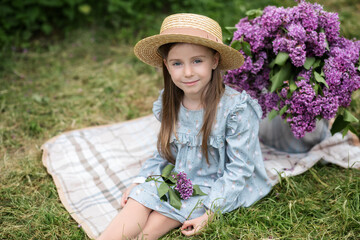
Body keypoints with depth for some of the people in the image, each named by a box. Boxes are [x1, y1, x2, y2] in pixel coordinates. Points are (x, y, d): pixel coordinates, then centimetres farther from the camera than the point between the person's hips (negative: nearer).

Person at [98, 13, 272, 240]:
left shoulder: (235, 108, -19)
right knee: (138, 201, -20)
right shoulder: (169, 104, -2)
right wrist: (141, 181, -1)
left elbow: (239, 168, -16)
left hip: (217, 188, -4)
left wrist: (210, 212, -22)